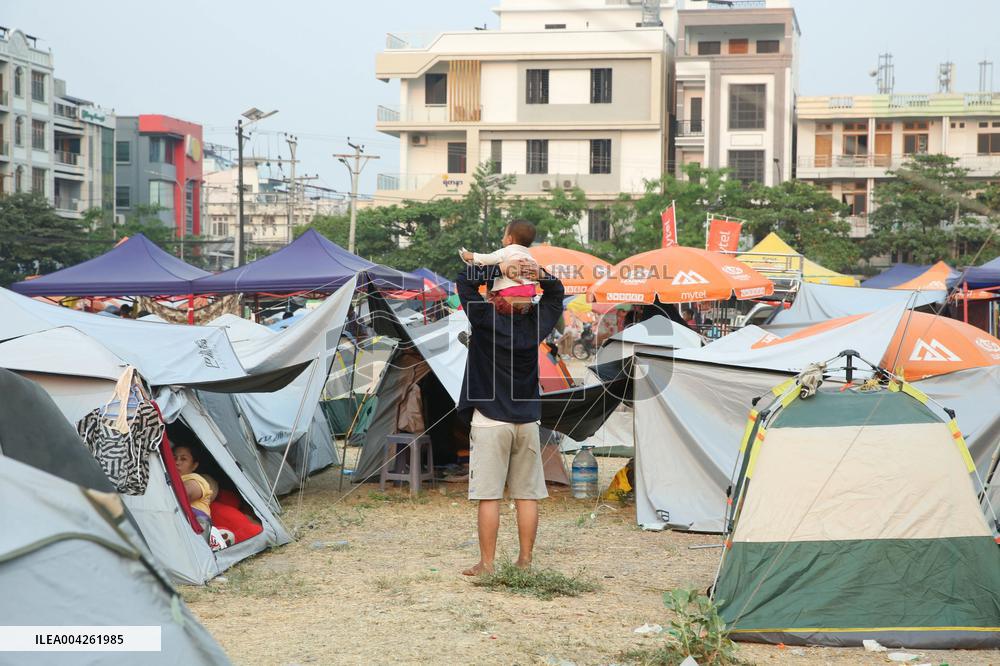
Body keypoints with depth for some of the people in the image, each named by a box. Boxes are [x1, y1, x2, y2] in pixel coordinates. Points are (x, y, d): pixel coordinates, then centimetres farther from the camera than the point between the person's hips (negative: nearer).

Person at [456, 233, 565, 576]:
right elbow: (556, 293, 16)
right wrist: (540, 274, -3)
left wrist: (502, 268, -6)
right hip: (527, 420, 4)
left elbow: (466, 280, -4)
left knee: (488, 495, -2)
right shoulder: (534, 325, 1)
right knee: (527, 495, 8)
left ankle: (487, 564, 0)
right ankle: (525, 561, 13)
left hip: (490, 421, -4)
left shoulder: (487, 319, -10)